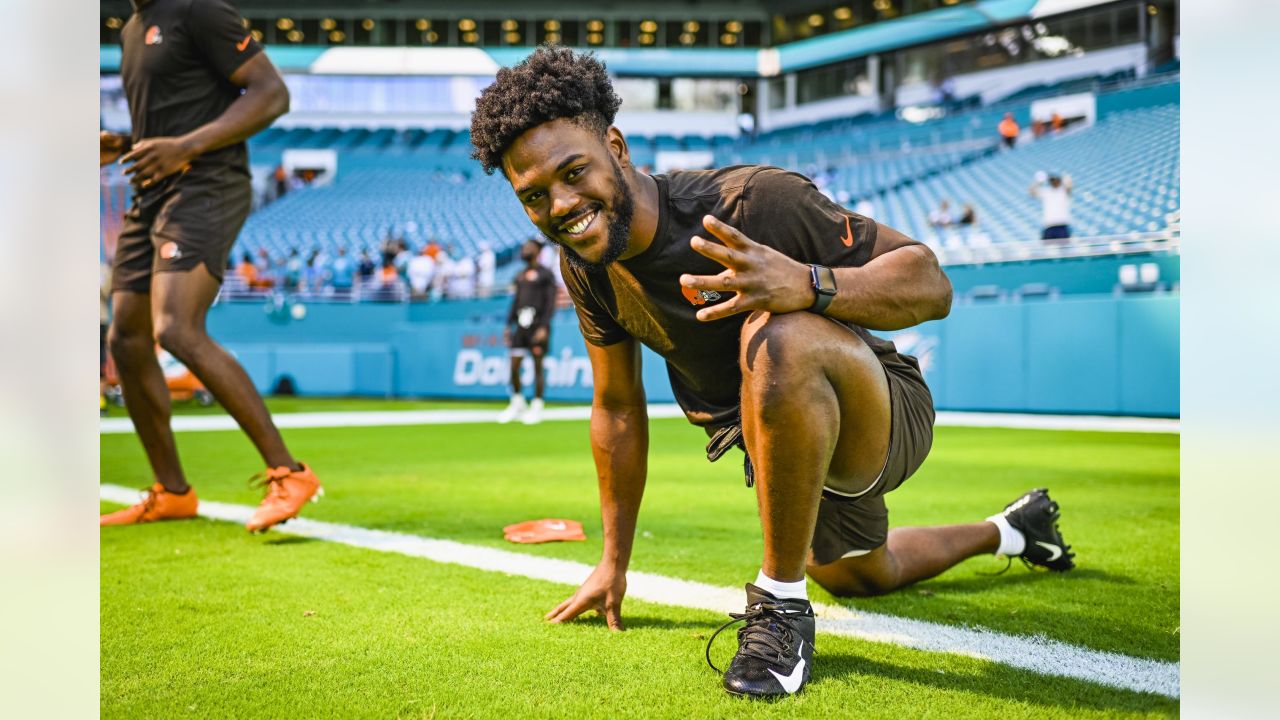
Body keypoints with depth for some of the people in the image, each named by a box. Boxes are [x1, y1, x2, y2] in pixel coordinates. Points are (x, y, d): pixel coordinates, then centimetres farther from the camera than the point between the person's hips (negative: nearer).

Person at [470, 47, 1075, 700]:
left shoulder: (752, 200, -30)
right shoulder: (588, 266, -8)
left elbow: (931, 284, -30)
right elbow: (617, 409, 4)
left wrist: (805, 283, -50)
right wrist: (614, 562, 9)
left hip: (889, 418, -8)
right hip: (788, 438, 8)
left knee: (779, 335, -41)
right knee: (858, 578, 33)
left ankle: (782, 606, -23)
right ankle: (1010, 532, 62)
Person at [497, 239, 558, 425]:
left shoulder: (545, 274, -2)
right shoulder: (520, 276, 18)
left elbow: (550, 303, -9)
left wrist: (544, 327, -17)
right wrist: (508, 326, 15)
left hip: (537, 327, -6)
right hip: (520, 326, 6)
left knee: (537, 367, -2)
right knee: (513, 366, 2)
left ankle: (537, 408, 5)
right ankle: (517, 404, 17)